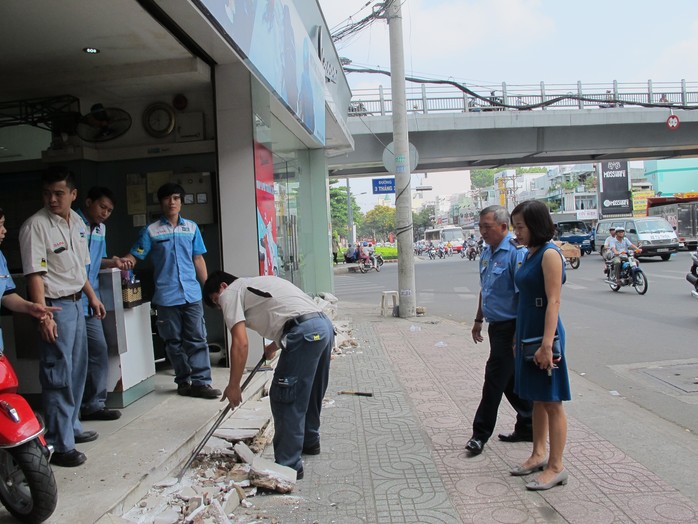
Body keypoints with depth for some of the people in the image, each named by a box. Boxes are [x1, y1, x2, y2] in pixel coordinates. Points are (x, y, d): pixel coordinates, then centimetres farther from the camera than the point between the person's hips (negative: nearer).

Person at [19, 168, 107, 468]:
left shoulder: (77, 221, 9)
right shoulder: (35, 225, -14)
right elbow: (34, 275, -18)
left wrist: (92, 296, 21)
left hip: (76, 303, 8)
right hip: (55, 307, -8)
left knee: (77, 370, 16)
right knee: (58, 376, -5)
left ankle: (71, 427, 31)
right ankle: (59, 445, 3)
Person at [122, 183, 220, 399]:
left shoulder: (192, 227, 9)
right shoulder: (151, 231, 3)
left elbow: (198, 259, 12)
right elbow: (135, 255, 0)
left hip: (192, 294, 1)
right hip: (166, 296, -1)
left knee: (197, 339, -1)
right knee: (174, 341, 7)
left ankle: (201, 382, 2)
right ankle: (184, 381, 17)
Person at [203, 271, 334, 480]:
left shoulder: (230, 293, 6)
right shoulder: (256, 283, 32)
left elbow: (240, 343, -4)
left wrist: (233, 386, 4)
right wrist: (274, 346, 51)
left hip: (305, 332, -9)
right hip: (325, 325, 10)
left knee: (284, 398, 0)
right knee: (309, 391, 26)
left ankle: (288, 465, 7)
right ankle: (309, 441, 44)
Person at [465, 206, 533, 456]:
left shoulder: (516, 253, -18)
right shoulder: (487, 252, 11)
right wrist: (479, 319, 24)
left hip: (509, 327, -9)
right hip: (496, 326, 9)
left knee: (495, 379, -2)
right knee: (510, 380, 16)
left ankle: (481, 434, 9)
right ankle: (527, 427, 30)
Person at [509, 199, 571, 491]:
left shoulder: (549, 254, -15)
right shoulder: (530, 254, 12)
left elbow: (553, 301, -20)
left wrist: (546, 344, -25)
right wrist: (519, 338, 18)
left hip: (544, 335, -9)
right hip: (527, 333, 9)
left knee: (551, 401, 0)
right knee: (537, 399, 17)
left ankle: (556, 467, 11)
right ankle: (538, 455, 29)